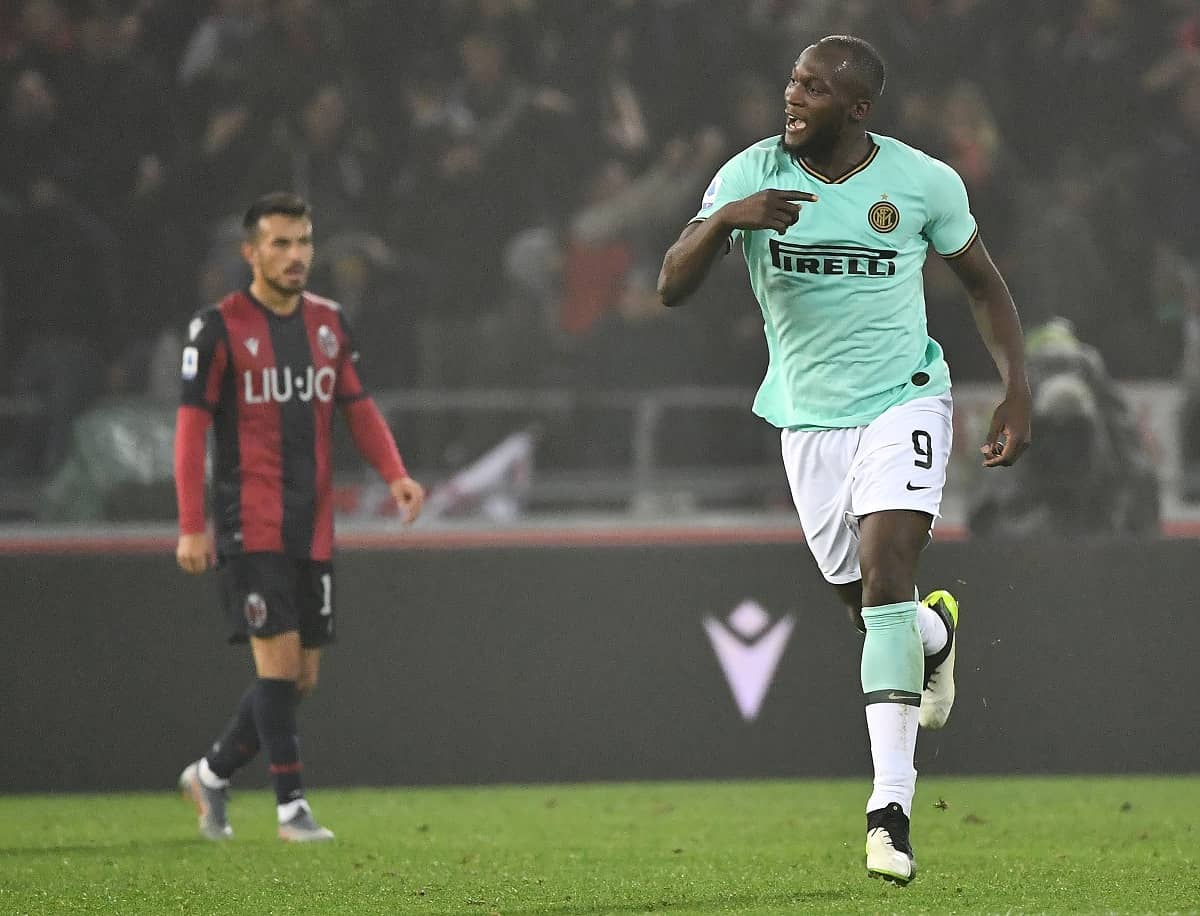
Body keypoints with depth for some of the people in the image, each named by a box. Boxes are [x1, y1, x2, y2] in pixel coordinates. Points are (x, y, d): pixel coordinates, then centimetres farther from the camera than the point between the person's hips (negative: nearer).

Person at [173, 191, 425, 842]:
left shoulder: (328, 323, 11)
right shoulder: (220, 327, -6)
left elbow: (357, 408, 15)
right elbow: (191, 426, -7)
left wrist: (394, 473, -3)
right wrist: (191, 526, -12)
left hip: (313, 528, 6)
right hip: (251, 525, -6)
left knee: (302, 677, 6)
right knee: (278, 659, -13)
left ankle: (212, 773, 25)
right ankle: (291, 807, -8)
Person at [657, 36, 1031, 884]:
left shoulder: (924, 182, -8)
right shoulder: (750, 175, -7)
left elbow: (985, 282, 7)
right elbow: (672, 286, -14)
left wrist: (1018, 391, -1)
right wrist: (726, 219, -33)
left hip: (904, 401, -3)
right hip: (809, 419, 3)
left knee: (886, 584, -20)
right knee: (872, 612, 10)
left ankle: (891, 806, -21)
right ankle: (938, 630, 50)